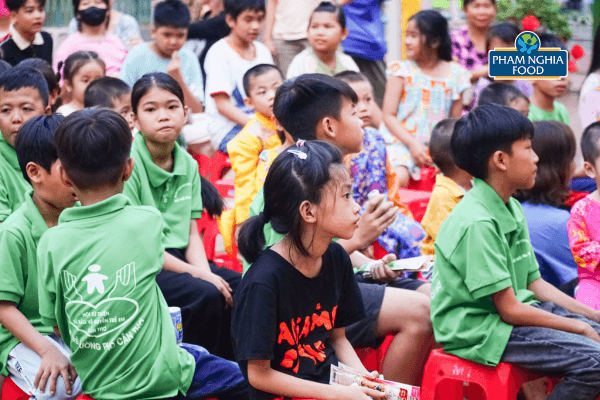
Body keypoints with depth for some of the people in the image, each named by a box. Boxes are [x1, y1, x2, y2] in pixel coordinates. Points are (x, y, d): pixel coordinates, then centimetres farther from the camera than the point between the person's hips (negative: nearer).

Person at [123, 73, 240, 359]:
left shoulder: (188, 164, 9)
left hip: (178, 259, 7)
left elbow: (191, 232, 10)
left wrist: (204, 270, -10)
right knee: (205, 295, -28)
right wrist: (194, 272, -17)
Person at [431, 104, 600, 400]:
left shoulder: (512, 209, 9)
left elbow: (534, 283, 13)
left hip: (518, 309, 10)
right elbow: (509, 310, -19)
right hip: (478, 329, -10)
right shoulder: (477, 223, -21)